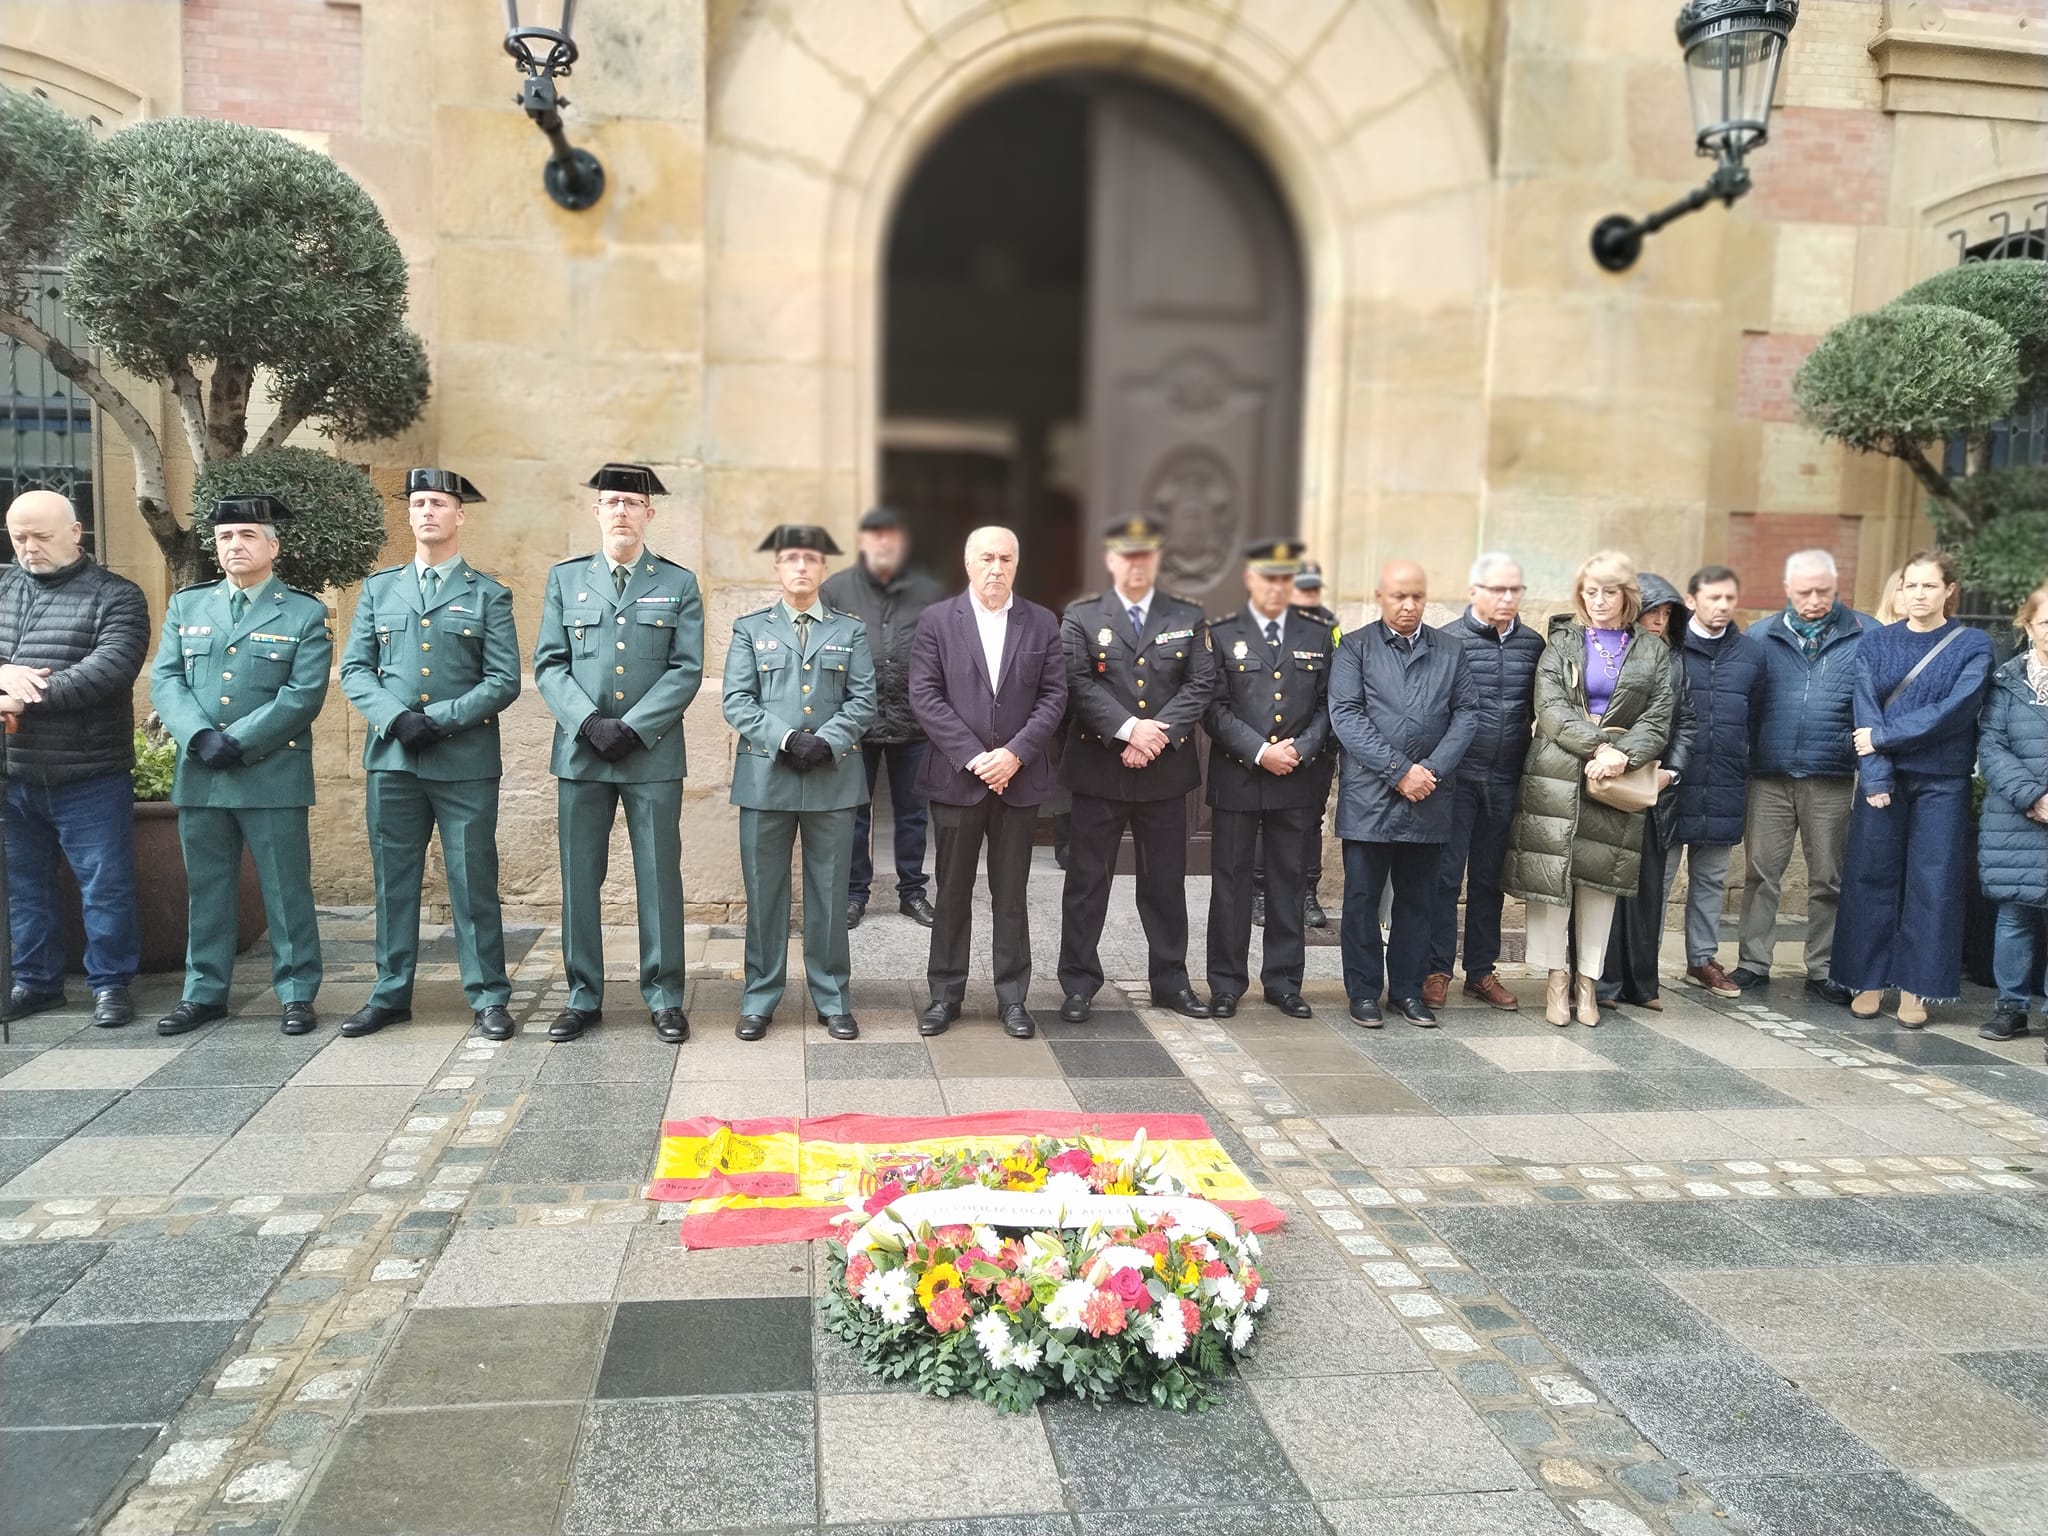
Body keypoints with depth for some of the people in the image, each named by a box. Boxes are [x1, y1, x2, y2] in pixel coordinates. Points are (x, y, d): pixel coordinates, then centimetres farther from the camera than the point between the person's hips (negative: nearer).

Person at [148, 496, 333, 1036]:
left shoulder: (306, 613, 2)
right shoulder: (186, 605, 13)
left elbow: (303, 695, -8)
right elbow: (165, 680, 5)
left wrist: (237, 742, -15)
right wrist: (200, 737, -12)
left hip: (273, 775, -3)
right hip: (199, 776, 4)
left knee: (287, 889, 1)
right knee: (206, 889, 11)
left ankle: (297, 994, 11)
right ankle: (204, 993, 22)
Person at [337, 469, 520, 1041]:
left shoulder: (488, 594, 5)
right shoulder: (378, 589, 14)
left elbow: (504, 681, -2)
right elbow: (354, 670, 9)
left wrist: (440, 719, -13)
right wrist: (397, 718, -9)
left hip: (466, 762, -3)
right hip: (391, 759, 3)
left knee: (473, 882, 0)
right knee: (393, 881, 8)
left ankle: (489, 998, 8)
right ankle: (390, 995, 19)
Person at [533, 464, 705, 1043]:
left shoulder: (679, 584, 5)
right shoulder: (565, 578, 10)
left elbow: (687, 670, -2)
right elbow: (548, 665, 4)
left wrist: (632, 728, -12)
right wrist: (590, 723, -11)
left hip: (653, 754, -1)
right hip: (580, 752, 2)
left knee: (659, 877, 3)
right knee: (579, 877, 6)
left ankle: (664, 997, 13)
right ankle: (583, 996, 18)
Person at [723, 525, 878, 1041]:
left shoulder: (851, 630, 12)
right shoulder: (750, 628, 10)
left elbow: (864, 701, 2)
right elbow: (737, 703, 0)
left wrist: (825, 742, -13)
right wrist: (785, 739, -14)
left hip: (833, 779, 0)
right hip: (765, 779, 0)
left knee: (829, 893, 6)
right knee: (764, 894, 5)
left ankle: (833, 1000, 16)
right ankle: (759, 999, 16)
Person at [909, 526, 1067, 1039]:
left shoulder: (1042, 623, 5)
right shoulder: (937, 620, 1)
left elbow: (1054, 695, 1)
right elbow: (924, 696, -6)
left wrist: (1015, 753, -12)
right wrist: (973, 757, -13)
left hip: (1020, 779, 1)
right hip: (956, 777, -1)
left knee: (1011, 894, 8)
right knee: (952, 892, 8)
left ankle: (1013, 997, 17)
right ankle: (945, 994, 18)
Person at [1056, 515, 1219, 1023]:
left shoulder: (1187, 617, 8)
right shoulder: (1082, 616, 2)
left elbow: (1200, 685, -1)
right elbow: (1078, 683, -9)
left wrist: (1159, 734, -14)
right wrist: (1128, 728, -19)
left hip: (1165, 770, 2)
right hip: (1099, 767, -2)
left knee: (1166, 882, 10)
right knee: (1087, 881, 4)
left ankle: (1171, 981, 23)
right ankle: (1079, 983, 14)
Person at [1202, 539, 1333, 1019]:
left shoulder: (1317, 634, 9)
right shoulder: (1221, 634, 2)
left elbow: (1327, 704, 7)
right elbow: (1215, 708, -5)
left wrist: (1301, 749, -8)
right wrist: (1260, 752, -14)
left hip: (1298, 780, 2)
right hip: (1236, 779, -2)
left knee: (1290, 882, 8)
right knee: (1230, 881, 4)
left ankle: (1283, 981, 19)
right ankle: (1226, 984, 13)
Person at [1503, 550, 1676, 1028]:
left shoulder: (1653, 650, 11)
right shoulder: (1562, 642, 8)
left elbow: (1659, 717, 2)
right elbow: (1550, 707, -5)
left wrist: (1623, 755, -15)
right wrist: (1598, 746, -17)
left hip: (1618, 778, 1)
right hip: (1557, 774, -1)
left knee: (1601, 877, 4)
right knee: (1551, 872, -3)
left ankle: (1588, 980, 13)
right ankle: (1556, 976, 7)